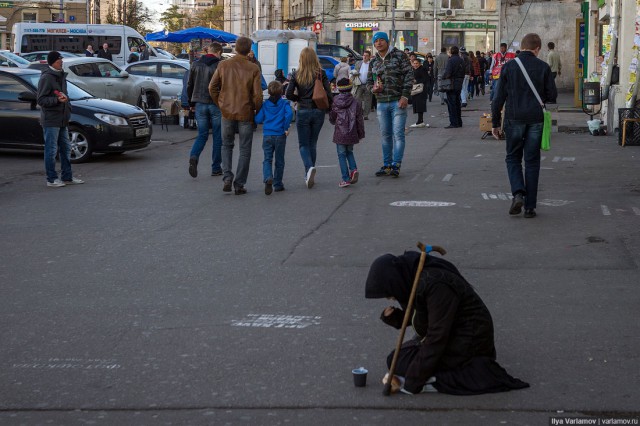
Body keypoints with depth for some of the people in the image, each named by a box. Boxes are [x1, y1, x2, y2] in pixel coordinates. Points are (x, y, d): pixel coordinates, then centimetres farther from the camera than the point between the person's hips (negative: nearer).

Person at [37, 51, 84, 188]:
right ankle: (52, 179, 4)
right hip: (51, 120, -9)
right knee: (52, 150, -3)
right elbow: (41, 100, -16)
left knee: (66, 148, 14)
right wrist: (57, 100, -27)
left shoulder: (61, 76, 15)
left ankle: (67, 177, 22)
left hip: (62, 120, 9)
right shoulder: (46, 78, -13)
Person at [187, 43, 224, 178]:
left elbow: (189, 86, 10)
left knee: (202, 135, 10)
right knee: (217, 136, 8)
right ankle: (216, 168, 11)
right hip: (216, 105, -3)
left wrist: (191, 103, 19)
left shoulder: (196, 64, 5)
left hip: (200, 104, 4)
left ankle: (193, 157, -18)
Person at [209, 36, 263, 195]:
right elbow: (257, 94, -12)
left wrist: (220, 104, 12)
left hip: (227, 112, 2)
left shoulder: (223, 65, -2)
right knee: (244, 150, 9)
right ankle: (239, 184, 7)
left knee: (226, 146, 18)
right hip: (246, 114, -2)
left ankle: (227, 178, 1)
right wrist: (257, 110, 4)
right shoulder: (253, 69, -9)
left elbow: (212, 87, 0)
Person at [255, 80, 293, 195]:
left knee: (267, 159, 3)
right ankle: (277, 184, 17)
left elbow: (258, 119, -1)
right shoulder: (284, 103, -1)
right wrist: (286, 128, -10)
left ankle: (268, 178, -25)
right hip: (280, 135, -1)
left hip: (267, 136, 1)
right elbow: (289, 114, -19)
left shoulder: (265, 104, 4)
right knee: (279, 161, 11)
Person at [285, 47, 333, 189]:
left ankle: (309, 167, -22)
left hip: (303, 112, -2)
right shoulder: (321, 74, -3)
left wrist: (299, 98, 9)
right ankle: (309, 175, 16)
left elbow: (289, 94, -9)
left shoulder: (296, 75, -5)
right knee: (312, 144, 16)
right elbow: (328, 93, -6)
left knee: (303, 144, 6)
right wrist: (331, 108, 8)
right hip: (318, 112, 2)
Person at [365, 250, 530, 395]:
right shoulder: (413, 277, -1)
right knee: (395, 358, 9)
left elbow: (437, 338, -28)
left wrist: (411, 384, -25)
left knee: (400, 363, -13)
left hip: (468, 340, -10)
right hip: (449, 335, 10)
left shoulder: (436, 284, -28)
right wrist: (392, 316, -9)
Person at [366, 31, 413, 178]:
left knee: (398, 134, -7)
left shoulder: (399, 56, -2)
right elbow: (369, 81, 20)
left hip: (398, 102, -5)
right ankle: (387, 165, 17)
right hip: (381, 104, 5)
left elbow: (409, 75, -6)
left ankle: (396, 165, -5)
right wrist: (373, 88, -4)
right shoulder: (373, 62, 13)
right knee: (385, 136, 10)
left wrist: (405, 96, -14)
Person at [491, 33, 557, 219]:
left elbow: (499, 97, -2)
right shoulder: (543, 67, -2)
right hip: (535, 120, 1)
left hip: (514, 119, -1)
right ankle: (530, 206, 7)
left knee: (513, 158, 13)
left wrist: (495, 122, 5)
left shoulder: (509, 66, -2)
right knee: (532, 162, 7)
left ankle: (518, 193, -10)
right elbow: (551, 94, 0)